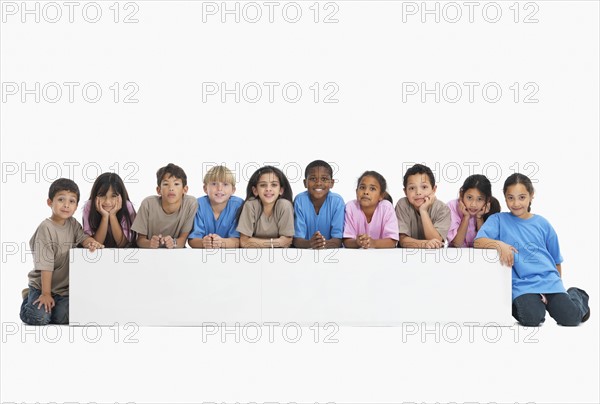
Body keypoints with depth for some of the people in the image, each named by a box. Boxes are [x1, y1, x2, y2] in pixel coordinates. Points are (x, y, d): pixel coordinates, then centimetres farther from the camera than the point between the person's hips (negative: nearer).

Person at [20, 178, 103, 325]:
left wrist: (92, 242, -30)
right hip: (42, 284, -5)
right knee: (39, 318, -23)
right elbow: (45, 265, -19)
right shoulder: (46, 228, -17)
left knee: (63, 317, -17)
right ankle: (29, 298, 10)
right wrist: (46, 294, -19)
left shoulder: (72, 223, 5)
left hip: (64, 287, 5)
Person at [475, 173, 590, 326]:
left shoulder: (542, 223, 14)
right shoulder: (498, 219, 6)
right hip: (521, 283, -2)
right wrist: (499, 244, -26)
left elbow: (556, 259, 20)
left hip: (548, 279, 2)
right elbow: (478, 242, -9)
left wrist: (557, 284, 12)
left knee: (570, 318, -15)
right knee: (531, 318, -29)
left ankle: (576, 296, 20)